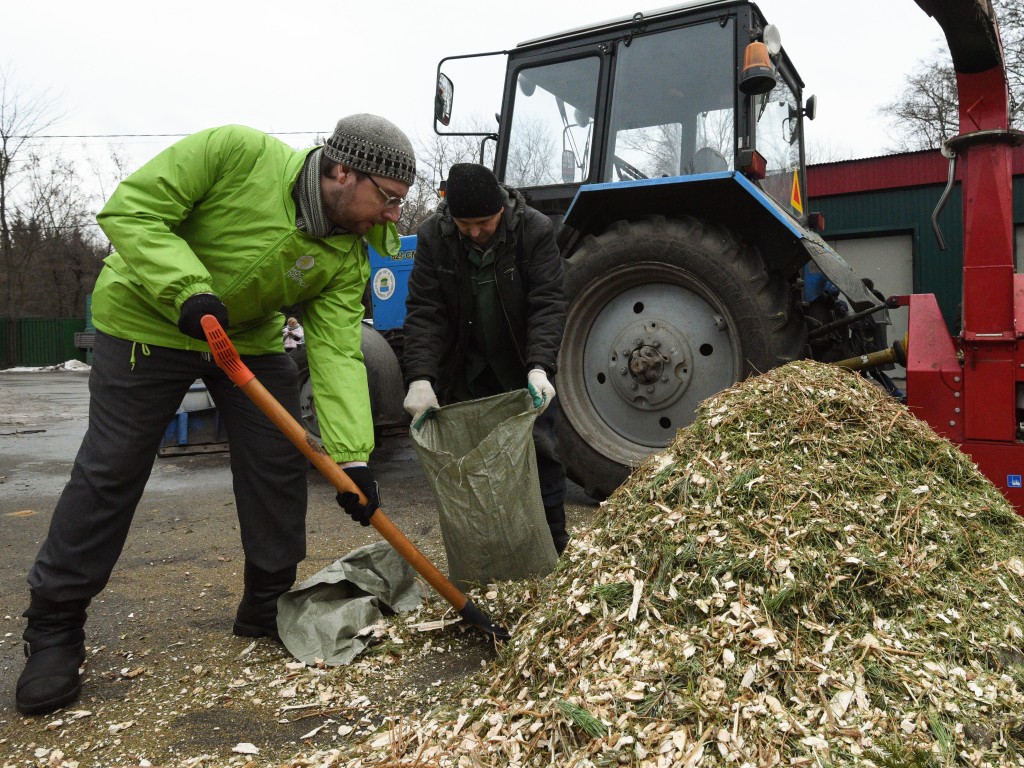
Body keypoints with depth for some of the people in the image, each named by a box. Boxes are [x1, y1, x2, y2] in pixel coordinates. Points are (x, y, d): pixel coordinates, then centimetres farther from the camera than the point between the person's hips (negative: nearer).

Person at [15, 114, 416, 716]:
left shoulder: (347, 258, -14)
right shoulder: (237, 153, -26)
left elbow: (337, 354, -19)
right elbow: (131, 210, -23)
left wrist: (352, 455, -29)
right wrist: (188, 288, -38)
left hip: (251, 337, 5)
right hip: (148, 322, -4)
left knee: (280, 466, 0)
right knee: (111, 472, -3)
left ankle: (267, 605, 18)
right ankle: (54, 629, 13)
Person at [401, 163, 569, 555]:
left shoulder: (535, 229, -17)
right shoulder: (433, 235, -13)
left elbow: (547, 304, -22)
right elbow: (424, 311, -17)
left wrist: (540, 367, -36)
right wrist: (420, 378, -28)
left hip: (525, 365, -1)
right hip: (465, 371, 2)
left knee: (540, 451, 3)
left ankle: (554, 542, 19)